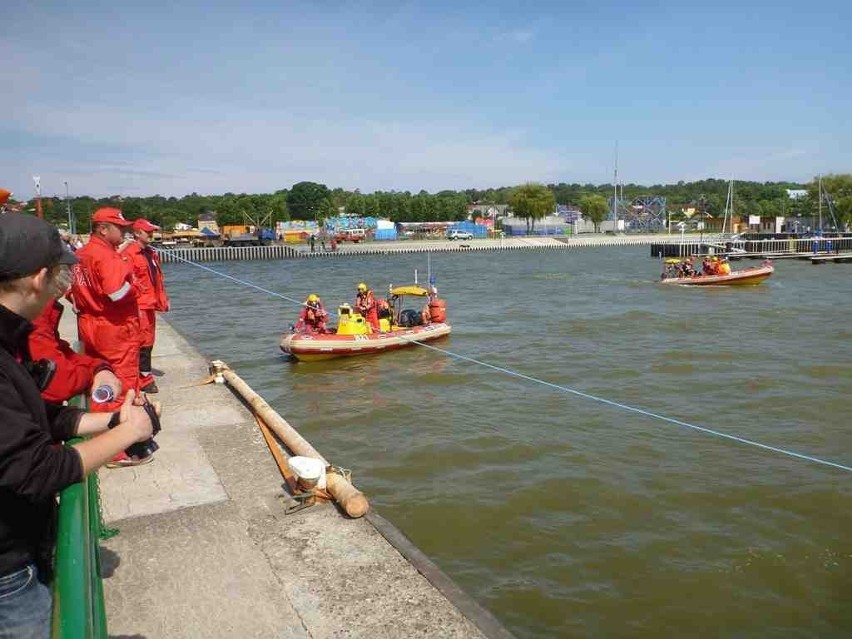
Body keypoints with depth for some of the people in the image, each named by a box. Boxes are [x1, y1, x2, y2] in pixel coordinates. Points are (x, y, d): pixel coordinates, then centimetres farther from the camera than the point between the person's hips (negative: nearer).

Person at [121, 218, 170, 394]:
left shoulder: (151, 253, 16)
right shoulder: (130, 253, -11)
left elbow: (158, 278, 21)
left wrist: (163, 299, 18)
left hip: (150, 304, 9)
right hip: (139, 306, -9)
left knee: (148, 341, 14)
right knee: (144, 341, -5)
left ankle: (144, 374, 24)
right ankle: (145, 379, 2)